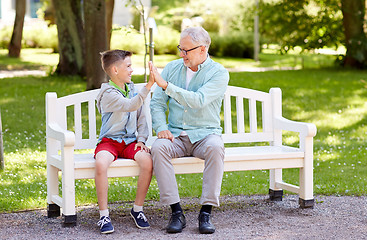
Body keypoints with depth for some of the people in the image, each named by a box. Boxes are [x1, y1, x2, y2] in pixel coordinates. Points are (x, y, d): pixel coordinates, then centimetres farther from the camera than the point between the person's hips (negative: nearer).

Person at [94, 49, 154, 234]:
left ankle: (137, 209, -8)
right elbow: (131, 106, -26)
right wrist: (148, 86, -35)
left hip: (130, 141, 5)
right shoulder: (108, 94, -10)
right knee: (101, 163, -37)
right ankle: (103, 215, -23)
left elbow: (141, 117, 16)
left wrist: (141, 139, 1)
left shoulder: (132, 90, 14)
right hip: (109, 141, -5)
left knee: (147, 161, -26)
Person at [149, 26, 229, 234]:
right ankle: (176, 212, -27)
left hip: (205, 134, -3)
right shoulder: (172, 68, 9)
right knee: (158, 147, -30)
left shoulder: (219, 73, -6)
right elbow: (157, 102, 9)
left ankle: (206, 213, -30)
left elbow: (198, 101, -22)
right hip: (176, 135, 3)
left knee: (215, 147, -37)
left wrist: (165, 84, -25)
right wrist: (161, 128, -10)